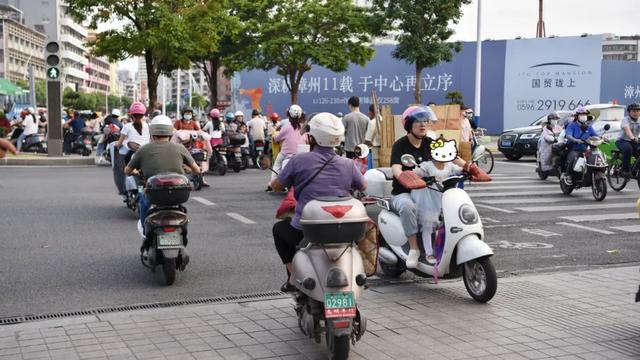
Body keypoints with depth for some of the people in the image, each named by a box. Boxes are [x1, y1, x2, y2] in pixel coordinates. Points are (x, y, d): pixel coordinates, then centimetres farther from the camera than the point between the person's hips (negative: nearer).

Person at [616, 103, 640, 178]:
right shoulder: (625, 120, -13)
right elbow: (627, 130, -33)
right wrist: (633, 138, -53)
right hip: (622, 141, -5)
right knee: (628, 149, -36)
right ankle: (625, 170, -24)